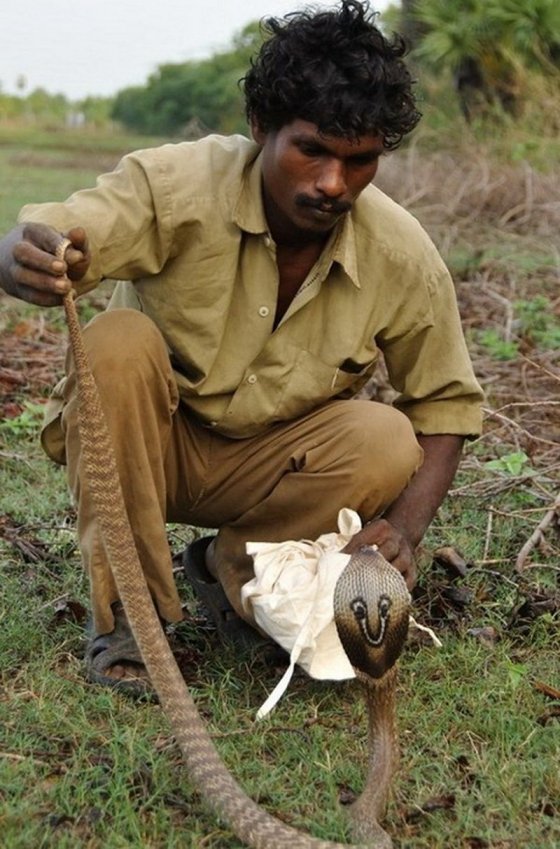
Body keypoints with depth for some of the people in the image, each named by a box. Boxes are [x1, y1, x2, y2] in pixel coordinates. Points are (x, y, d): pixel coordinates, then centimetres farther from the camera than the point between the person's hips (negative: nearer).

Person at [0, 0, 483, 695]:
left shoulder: (404, 257, -16)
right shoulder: (176, 185, -24)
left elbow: (446, 402, -5)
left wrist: (405, 527, -21)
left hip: (264, 464, 2)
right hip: (143, 441, -1)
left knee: (387, 442, -26)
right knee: (118, 343, -32)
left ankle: (232, 569, -1)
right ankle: (128, 609, -17)